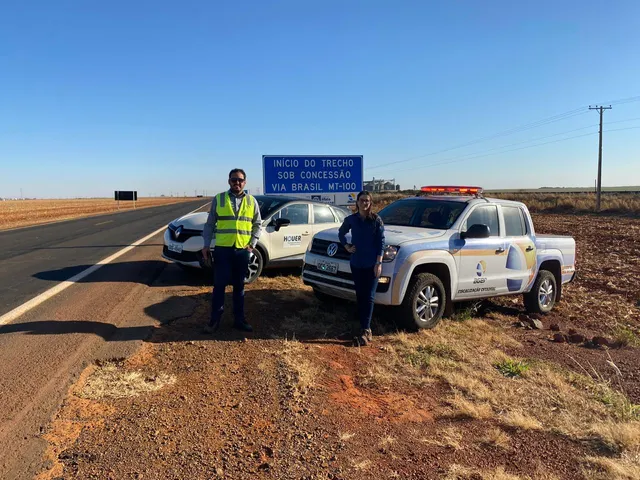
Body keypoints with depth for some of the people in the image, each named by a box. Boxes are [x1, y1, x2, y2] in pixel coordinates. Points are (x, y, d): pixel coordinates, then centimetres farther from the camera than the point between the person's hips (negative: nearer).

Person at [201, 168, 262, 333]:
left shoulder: (251, 201, 7)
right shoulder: (218, 199, 2)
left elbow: (258, 224, 12)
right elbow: (209, 224, 4)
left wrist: (252, 243, 1)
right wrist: (206, 246, -2)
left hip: (242, 250, 2)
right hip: (222, 249, -1)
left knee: (239, 286, 11)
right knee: (219, 285, 2)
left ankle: (239, 319, 20)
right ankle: (215, 320, 12)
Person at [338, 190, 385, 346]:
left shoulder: (376, 220, -5)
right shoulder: (351, 219, 3)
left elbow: (381, 242, -5)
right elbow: (341, 233, 21)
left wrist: (379, 263, -10)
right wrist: (347, 246, 5)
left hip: (372, 264, -3)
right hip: (356, 264, 3)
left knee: (368, 297, -5)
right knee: (360, 296, 8)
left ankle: (365, 332, -7)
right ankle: (365, 329, 17)